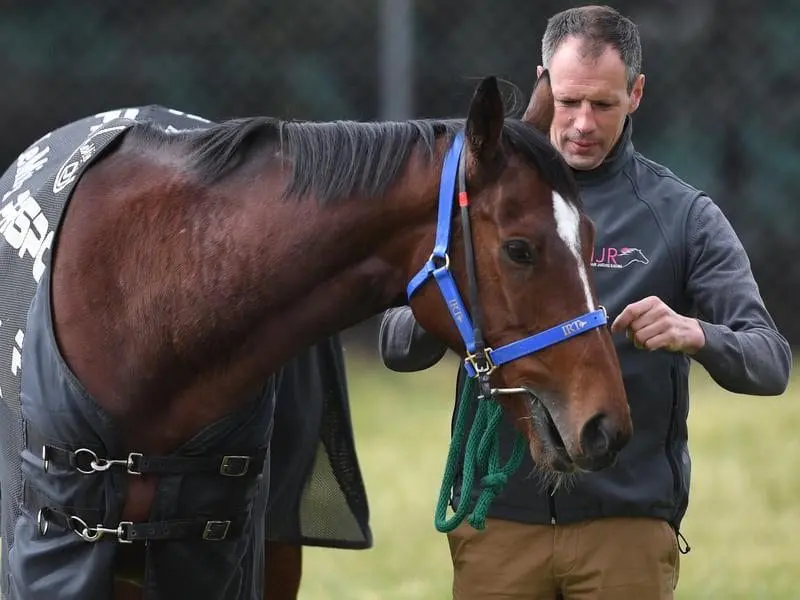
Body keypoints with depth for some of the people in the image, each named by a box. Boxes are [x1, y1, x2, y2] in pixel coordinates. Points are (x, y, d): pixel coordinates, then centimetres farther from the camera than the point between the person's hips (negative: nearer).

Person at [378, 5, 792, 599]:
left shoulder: (683, 216, 2)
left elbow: (771, 362, -4)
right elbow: (397, 347, 4)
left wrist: (694, 334, -26)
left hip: (627, 522, -2)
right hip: (498, 520, 2)